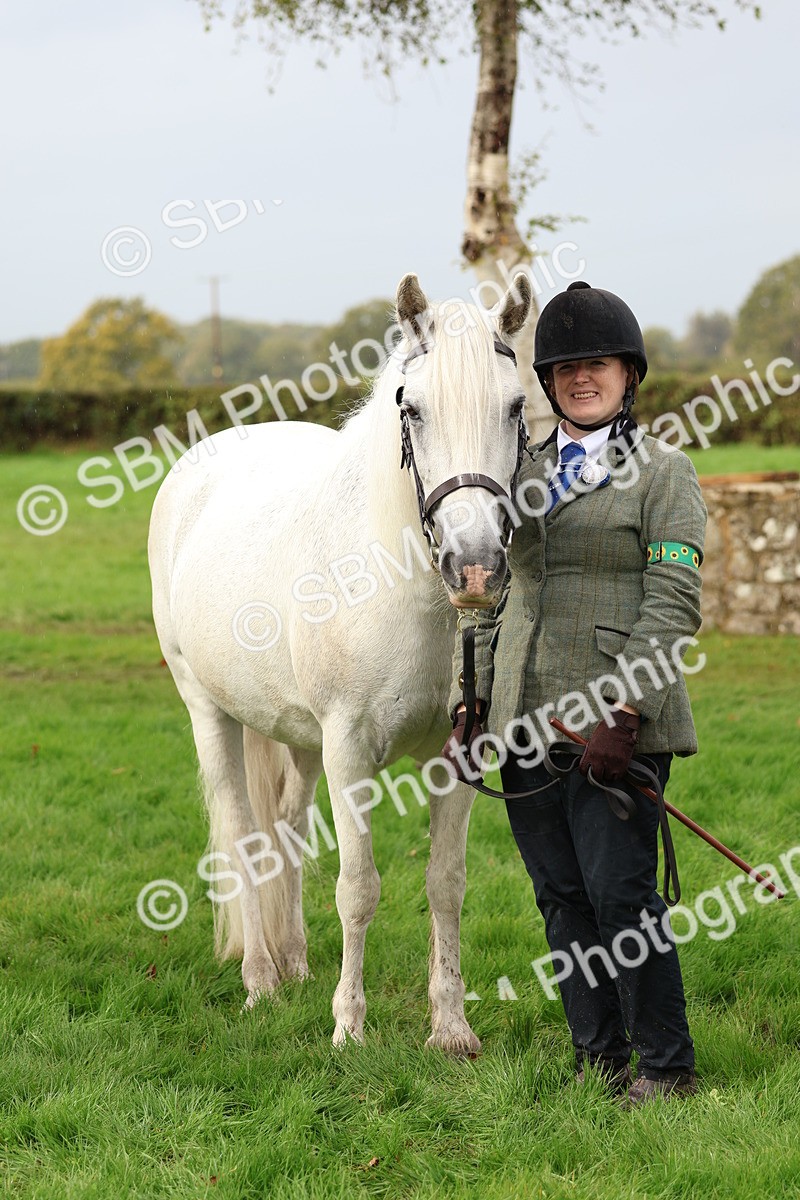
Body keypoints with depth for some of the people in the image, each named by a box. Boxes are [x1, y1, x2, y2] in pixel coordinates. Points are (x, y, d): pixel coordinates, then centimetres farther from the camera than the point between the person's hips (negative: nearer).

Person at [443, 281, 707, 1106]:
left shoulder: (663, 473, -1)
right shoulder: (525, 475, 15)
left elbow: (672, 606, -9)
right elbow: (493, 601, 18)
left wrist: (624, 714, -19)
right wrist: (469, 709, 10)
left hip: (615, 722, -5)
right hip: (525, 723, 6)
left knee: (619, 891, -8)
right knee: (560, 896, 8)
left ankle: (667, 1065, 5)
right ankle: (597, 1057, 18)